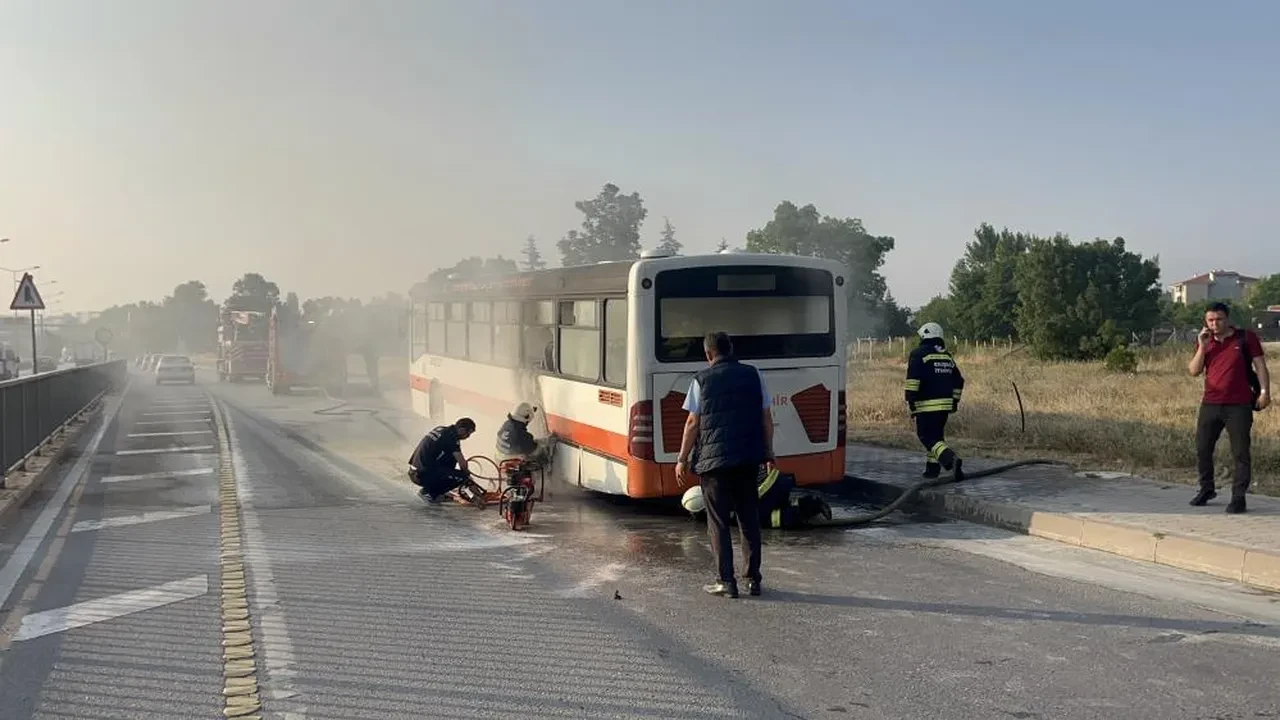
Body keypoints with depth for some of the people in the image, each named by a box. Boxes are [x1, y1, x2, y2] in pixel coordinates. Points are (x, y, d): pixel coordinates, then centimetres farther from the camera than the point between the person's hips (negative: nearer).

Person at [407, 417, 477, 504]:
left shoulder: (442, 429, 13)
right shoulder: (451, 437, -13)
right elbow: (461, 462, -10)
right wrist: (467, 474, 10)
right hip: (423, 475, -9)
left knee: (451, 458, 17)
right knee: (462, 476, -11)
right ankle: (428, 492, -2)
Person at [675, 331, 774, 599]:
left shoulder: (702, 380, -3)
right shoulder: (753, 375, 5)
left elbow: (693, 423, -4)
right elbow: (766, 418, 7)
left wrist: (682, 459, 3)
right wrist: (769, 452, 18)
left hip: (714, 459, -3)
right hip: (748, 458, 3)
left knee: (718, 522, 5)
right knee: (749, 519, 13)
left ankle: (727, 582, 5)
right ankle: (753, 579, 17)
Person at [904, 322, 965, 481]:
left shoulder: (919, 354, -6)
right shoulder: (947, 356, 16)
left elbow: (912, 380, -16)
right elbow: (958, 381, 19)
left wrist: (911, 403, -13)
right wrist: (954, 402, 24)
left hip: (926, 405, -7)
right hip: (945, 404, 7)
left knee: (927, 437, -6)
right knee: (937, 435, 17)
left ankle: (951, 460, -27)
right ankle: (932, 468, 21)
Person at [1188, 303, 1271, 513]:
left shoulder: (1246, 338, -1)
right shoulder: (1204, 340, 9)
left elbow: (1260, 366, -2)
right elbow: (1193, 371, 3)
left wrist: (1265, 391, -13)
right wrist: (1202, 347, -7)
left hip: (1238, 406, -4)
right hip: (1210, 405, 4)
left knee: (1240, 453, -1)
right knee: (1202, 449, 11)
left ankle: (1238, 497, 5)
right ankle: (1207, 489, 28)